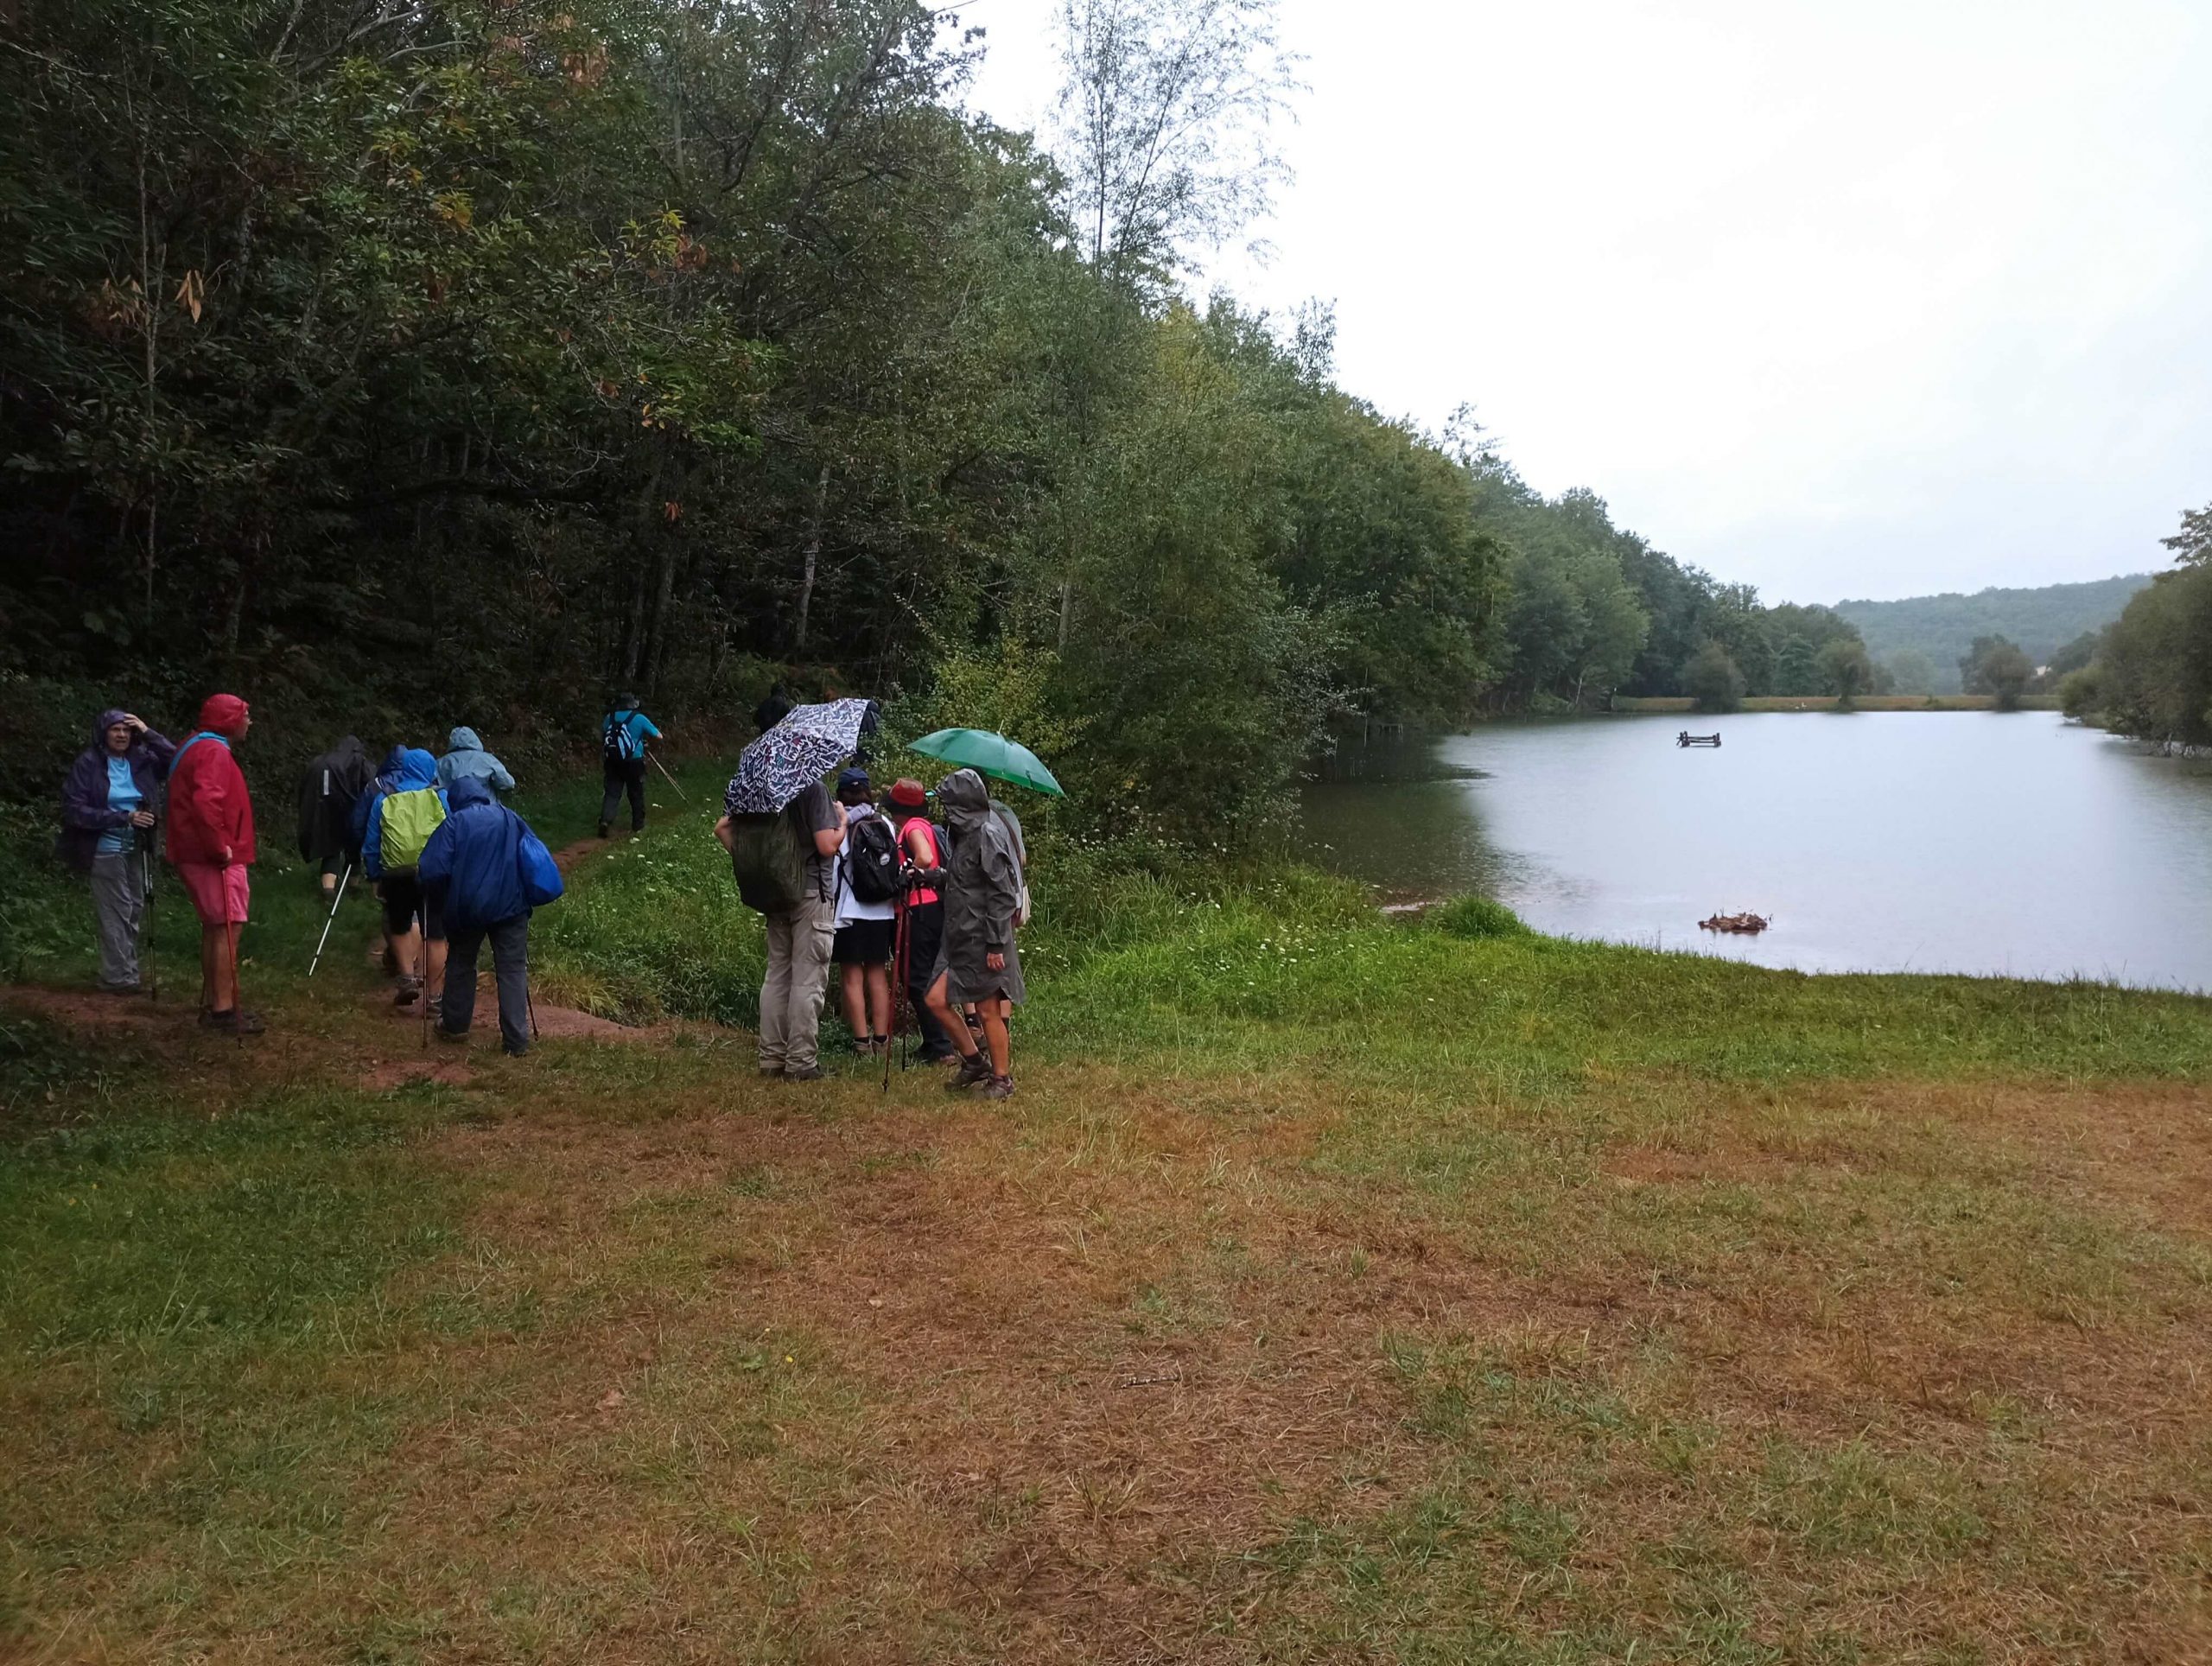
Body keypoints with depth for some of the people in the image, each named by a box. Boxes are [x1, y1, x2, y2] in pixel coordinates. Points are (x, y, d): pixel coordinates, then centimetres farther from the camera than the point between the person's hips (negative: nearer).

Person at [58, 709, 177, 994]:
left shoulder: (141, 759, 3)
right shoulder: (88, 764, -9)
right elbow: (75, 810, -12)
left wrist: (148, 733, -11)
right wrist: (124, 817, -19)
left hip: (137, 848, 5)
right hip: (107, 849, -5)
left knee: (134, 910, 9)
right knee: (115, 913, -5)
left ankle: (126, 972, 18)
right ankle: (118, 977, 0)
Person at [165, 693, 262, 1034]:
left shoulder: (198, 748, 18)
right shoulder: (214, 751, -15)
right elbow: (206, 803, -31)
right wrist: (219, 847, -23)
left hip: (199, 855, 11)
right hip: (216, 859, -11)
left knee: (215, 929, 15)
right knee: (227, 929, -9)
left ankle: (215, 1004, 20)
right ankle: (223, 1009, -8)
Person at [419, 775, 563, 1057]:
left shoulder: (454, 823, -5)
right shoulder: (511, 819, 6)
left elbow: (432, 871, -11)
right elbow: (536, 857, 11)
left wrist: (439, 902, 6)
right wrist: (527, 896, 20)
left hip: (467, 908, -1)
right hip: (510, 906, 1)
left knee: (461, 964, 20)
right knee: (512, 970, 2)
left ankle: (455, 1025, 32)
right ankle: (517, 1040, -4)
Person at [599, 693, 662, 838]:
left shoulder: (610, 717, 3)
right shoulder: (639, 718, -6)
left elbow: (601, 740, 10)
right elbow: (658, 736, 1)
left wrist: (602, 761, 22)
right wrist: (646, 737, 20)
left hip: (612, 761, 2)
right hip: (633, 762, -2)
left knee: (612, 793, 5)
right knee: (636, 794, 12)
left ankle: (605, 820, -14)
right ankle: (638, 826, 21)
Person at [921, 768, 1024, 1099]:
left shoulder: (987, 835, -16)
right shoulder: (965, 834, 13)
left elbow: (1002, 893, -19)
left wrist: (996, 944, -21)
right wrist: (933, 876, 7)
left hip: (984, 940, -9)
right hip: (959, 936, 9)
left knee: (988, 1011, 1)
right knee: (937, 1000, 7)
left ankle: (1002, 1078, 15)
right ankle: (974, 1062, 21)